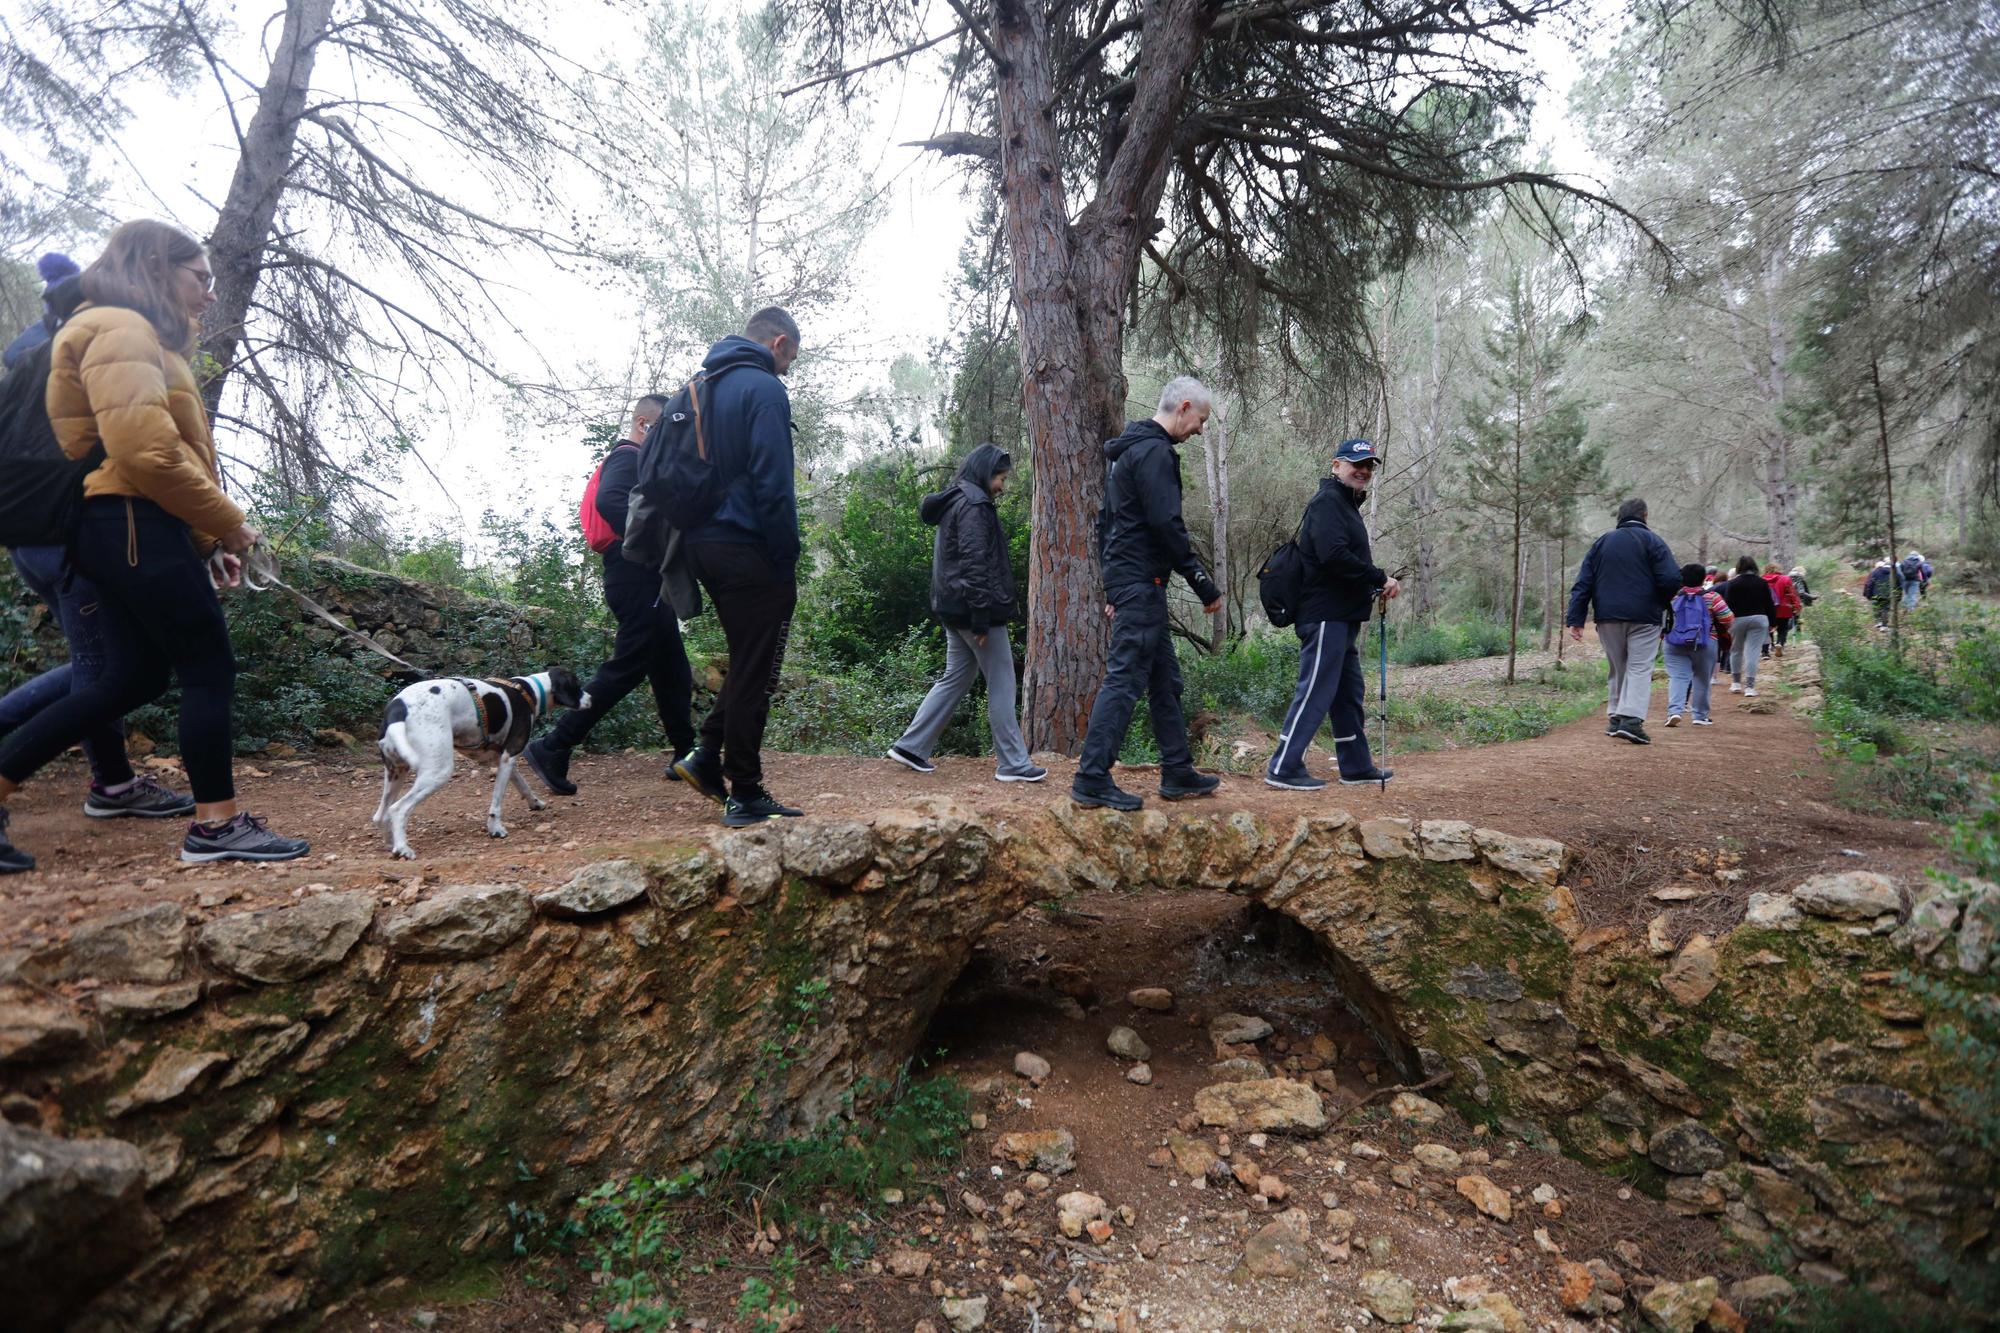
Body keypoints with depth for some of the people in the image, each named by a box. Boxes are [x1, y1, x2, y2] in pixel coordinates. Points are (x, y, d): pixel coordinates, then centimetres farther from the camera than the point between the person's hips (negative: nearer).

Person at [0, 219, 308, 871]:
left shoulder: (136, 337, 23)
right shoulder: (122, 331, -9)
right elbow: (146, 452, -22)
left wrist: (205, 539, 12)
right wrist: (228, 523, -12)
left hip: (126, 529, 10)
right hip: (136, 526, -10)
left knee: (134, 678, 13)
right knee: (211, 671, -6)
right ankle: (217, 825, 1)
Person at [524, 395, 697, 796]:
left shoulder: (638, 461, 23)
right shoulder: (627, 458, -9)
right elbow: (609, 500, -28)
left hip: (645, 584, 11)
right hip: (636, 581, -11)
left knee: (672, 671, 14)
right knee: (627, 667, -10)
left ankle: (686, 755, 21)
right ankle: (552, 749, -7)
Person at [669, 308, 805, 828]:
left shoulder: (702, 387, 17)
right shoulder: (764, 388, -11)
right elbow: (773, 484, -18)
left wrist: (692, 541, 20)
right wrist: (787, 561, -13)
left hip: (704, 545, 9)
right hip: (749, 550, -9)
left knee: (747, 662, 21)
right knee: (755, 672, -1)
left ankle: (708, 754, 15)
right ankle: (745, 795, 5)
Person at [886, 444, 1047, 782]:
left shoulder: (953, 502, 17)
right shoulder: (973, 505, -14)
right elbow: (975, 564, -21)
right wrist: (982, 619, -22)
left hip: (953, 609, 10)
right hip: (972, 609, -10)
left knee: (955, 679, 15)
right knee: (1002, 685, -2)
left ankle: (910, 745, 15)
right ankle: (1013, 763, 3)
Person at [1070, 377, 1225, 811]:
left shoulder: (1128, 449, 19)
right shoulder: (1155, 453, -13)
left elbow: (1105, 522, 22)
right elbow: (1168, 527, -20)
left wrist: (1112, 587, 23)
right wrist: (1205, 586, -14)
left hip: (1125, 580, 11)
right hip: (1143, 581, -11)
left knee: (1165, 679, 14)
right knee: (1125, 678, -9)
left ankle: (1178, 773, 21)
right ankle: (1091, 779, -6)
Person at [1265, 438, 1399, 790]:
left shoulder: (1347, 504, 22)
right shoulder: (1327, 502, -11)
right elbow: (1333, 556, -25)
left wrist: (1375, 588, 5)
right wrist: (1380, 580, -18)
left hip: (1342, 618, 11)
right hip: (1325, 616, -11)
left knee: (1350, 692, 15)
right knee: (1315, 692, -9)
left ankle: (1357, 766, 25)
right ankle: (1282, 769, -5)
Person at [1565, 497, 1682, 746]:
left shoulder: (1601, 542, 11)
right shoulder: (1651, 541, 0)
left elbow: (1583, 583, 5)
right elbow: (1672, 578, -11)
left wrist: (1575, 619, 2)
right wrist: (1661, 603, 9)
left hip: (1608, 617, 4)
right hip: (1643, 618, -3)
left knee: (1617, 669, 15)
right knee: (1640, 668, -3)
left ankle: (1616, 718, 16)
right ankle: (1631, 719, -18)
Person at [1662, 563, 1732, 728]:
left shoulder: (1673, 596, 4)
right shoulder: (1711, 597, -2)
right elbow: (1727, 619, -6)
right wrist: (1720, 629, 14)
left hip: (1675, 644, 1)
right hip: (1704, 644, -1)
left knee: (1677, 677, -3)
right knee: (1702, 679, 11)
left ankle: (1675, 710, -23)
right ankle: (1700, 716, 16)